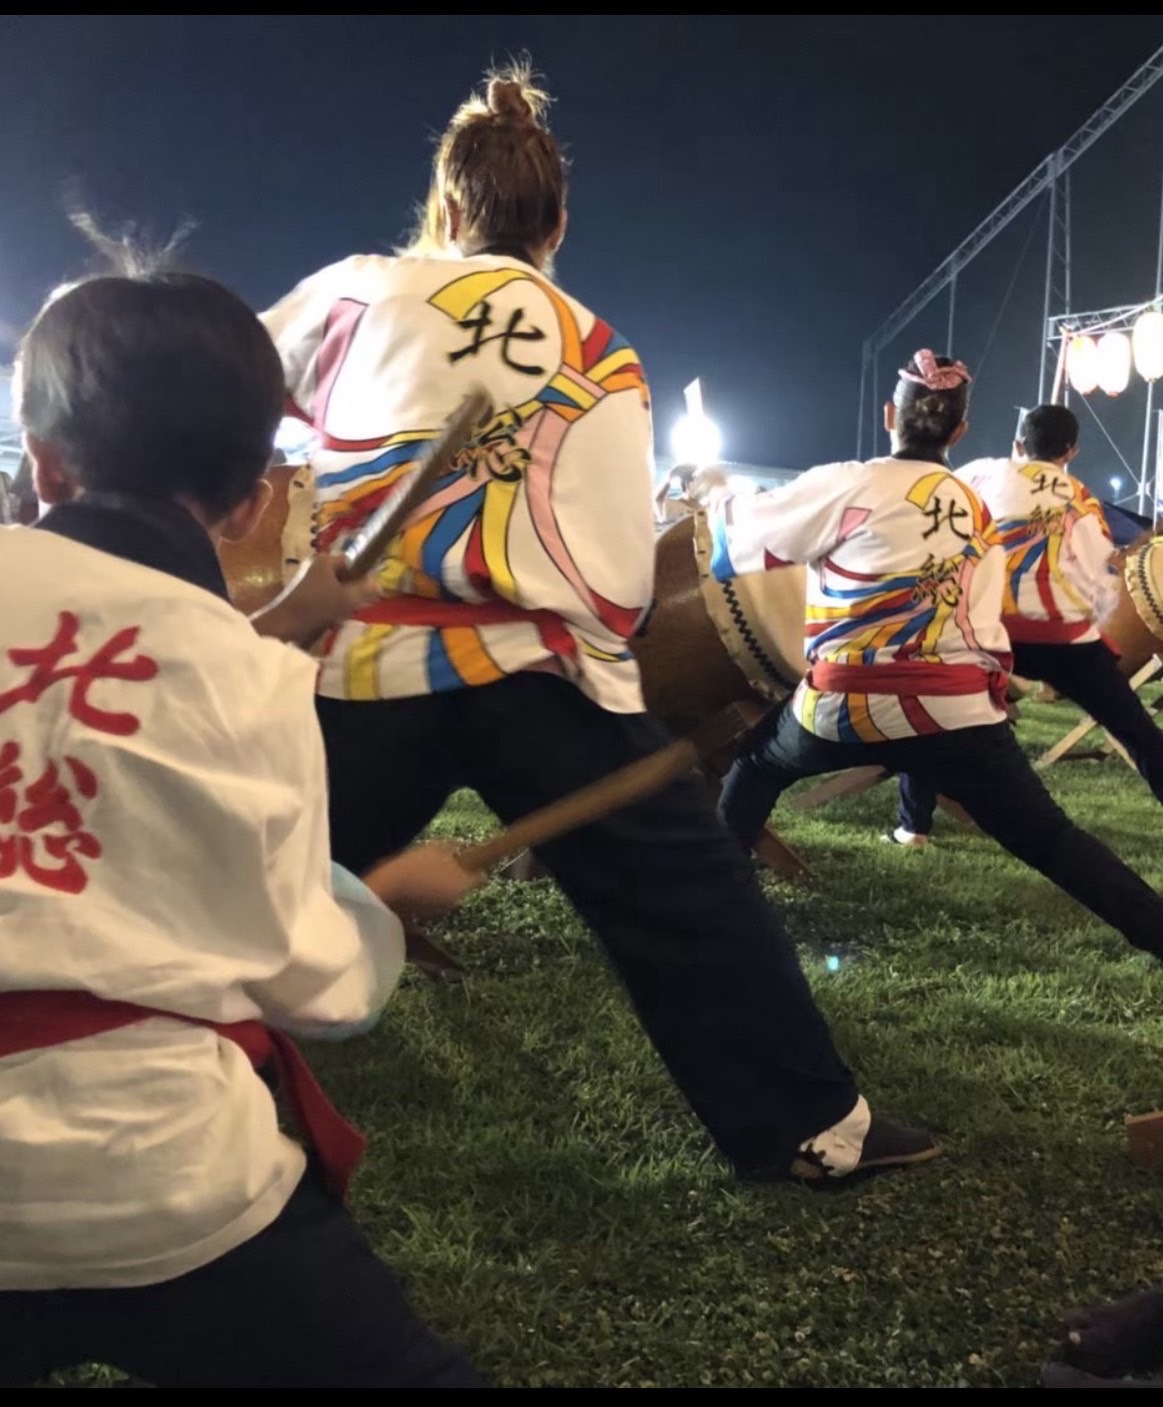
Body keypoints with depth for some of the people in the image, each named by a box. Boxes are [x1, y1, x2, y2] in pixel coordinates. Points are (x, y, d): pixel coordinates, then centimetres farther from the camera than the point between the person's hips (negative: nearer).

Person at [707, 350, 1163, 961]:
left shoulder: (848, 485, 0)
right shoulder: (978, 512, 17)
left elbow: (736, 538, 9)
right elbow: (979, 619, 19)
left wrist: (717, 502, 28)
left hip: (848, 706, -2)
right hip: (959, 711, 3)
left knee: (757, 765, 25)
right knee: (1050, 839, 9)